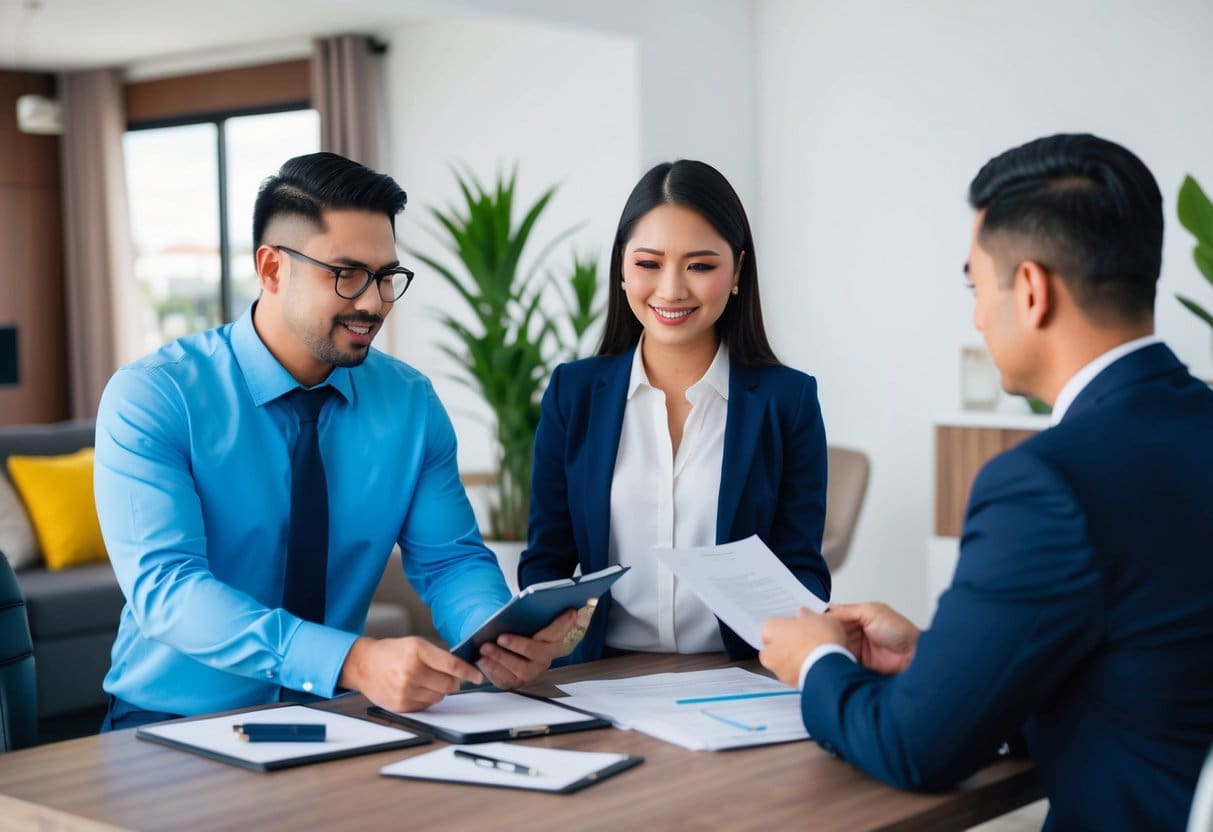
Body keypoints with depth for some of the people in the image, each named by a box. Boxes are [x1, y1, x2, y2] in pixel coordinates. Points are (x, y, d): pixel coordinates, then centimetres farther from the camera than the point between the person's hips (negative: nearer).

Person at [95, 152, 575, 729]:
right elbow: (165, 588, -24)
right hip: (175, 726, -3)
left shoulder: (412, 403, 3)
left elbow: (450, 561, 4)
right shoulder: (149, 399, -12)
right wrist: (353, 661, -38)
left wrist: (501, 639, -21)